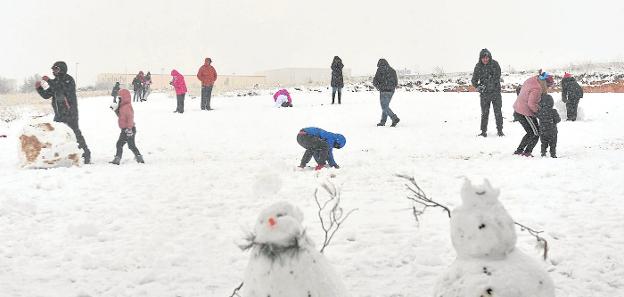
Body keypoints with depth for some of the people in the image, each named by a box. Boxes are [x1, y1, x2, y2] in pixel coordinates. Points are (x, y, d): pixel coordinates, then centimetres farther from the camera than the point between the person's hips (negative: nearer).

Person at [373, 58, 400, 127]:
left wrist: (378, 87, 11)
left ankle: (395, 119, -17)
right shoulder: (393, 70, 12)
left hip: (384, 91, -7)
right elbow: (396, 83, 15)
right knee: (386, 106, 16)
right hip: (391, 91, 7)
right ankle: (382, 122, 19)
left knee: (385, 107, -3)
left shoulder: (380, 70, -6)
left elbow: (375, 81, -7)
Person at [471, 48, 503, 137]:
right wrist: (478, 86, -16)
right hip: (484, 93, 1)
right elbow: (474, 80, 3)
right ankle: (483, 131, 12)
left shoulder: (494, 64, -8)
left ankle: (500, 130, 11)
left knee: (498, 112, 1)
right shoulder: (478, 66, -1)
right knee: (484, 112, 4)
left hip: (495, 91, -1)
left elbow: (497, 77, -11)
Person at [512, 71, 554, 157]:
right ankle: (527, 152, 4)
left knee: (530, 133, 22)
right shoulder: (536, 89, -22)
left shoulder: (531, 81, 7)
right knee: (536, 133, 3)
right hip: (525, 113, -10)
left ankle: (519, 150, 23)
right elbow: (531, 104, -26)